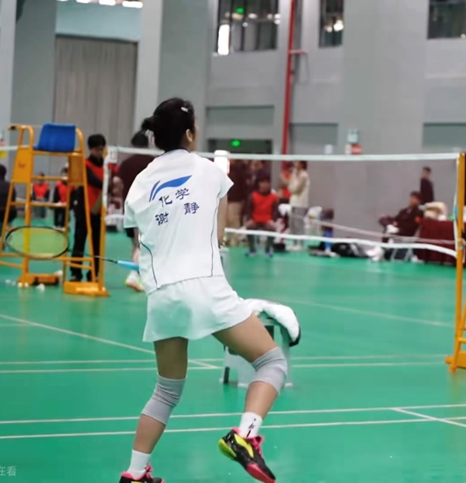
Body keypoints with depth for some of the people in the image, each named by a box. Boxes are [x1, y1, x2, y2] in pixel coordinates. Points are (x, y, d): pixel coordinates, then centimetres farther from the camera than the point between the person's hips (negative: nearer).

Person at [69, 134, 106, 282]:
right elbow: (94, 181, -23)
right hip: (84, 209, -4)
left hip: (99, 211, 4)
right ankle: (76, 273, 6)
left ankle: (94, 274, 11)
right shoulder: (85, 165, -5)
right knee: (79, 242, 0)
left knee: (97, 244, 4)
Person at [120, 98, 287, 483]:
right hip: (204, 288, -4)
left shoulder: (140, 185, 14)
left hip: (161, 296, 5)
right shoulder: (211, 171, 8)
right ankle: (244, 436, -18)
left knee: (168, 390, 22)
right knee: (273, 361, 5)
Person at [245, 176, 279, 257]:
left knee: (272, 228, -33)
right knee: (249, 227, -31)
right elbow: (249, 210, 0)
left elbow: (275, 211, -4)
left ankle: (268, 249, -7)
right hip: (255, 221, 0)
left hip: (267, 222, 0)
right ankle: (252, 250, -9)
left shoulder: (274, 196, -1)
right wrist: (250, 219, -18)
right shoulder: (253, 196, -1)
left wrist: (272, 220, -23)